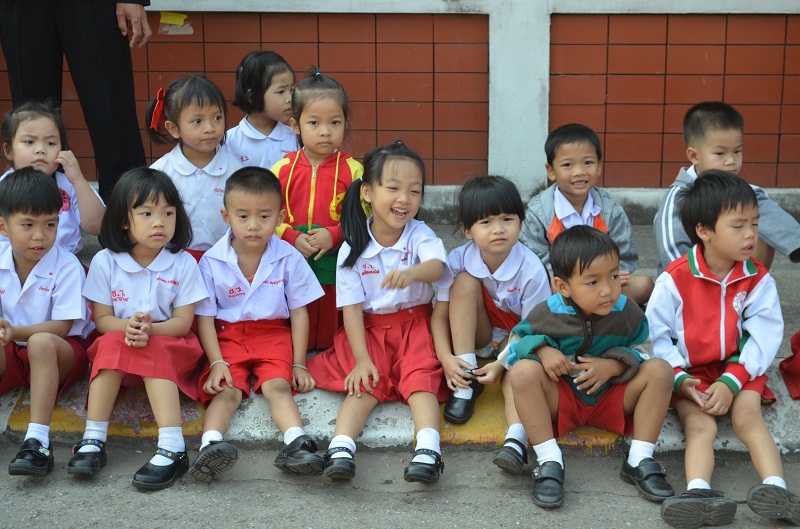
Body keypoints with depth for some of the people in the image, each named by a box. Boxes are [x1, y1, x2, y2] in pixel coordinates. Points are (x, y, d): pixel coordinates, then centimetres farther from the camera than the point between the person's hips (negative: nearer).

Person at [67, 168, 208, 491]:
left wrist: (150, 330, -27)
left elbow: (183, 321, -7)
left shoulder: (183, 263, -5)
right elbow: (102, 318, -2)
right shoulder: (105, 262, -2)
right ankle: (93, 440, -36)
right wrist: (126, 326, -25)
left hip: (169, 344, -1)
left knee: (155, 353, -34)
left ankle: (172, 448, -45)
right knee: (112, 344, -31)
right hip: (116, 345, 2)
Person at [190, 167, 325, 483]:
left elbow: (298, 312, 4)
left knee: (277, 385, -25)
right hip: (227, 337, 0)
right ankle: (210, 443, -47)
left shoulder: (289, 259, -2)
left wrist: (298, 364, 0)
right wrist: (217, 363, -11)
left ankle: (296, 443, -45)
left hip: (274, 335, 0)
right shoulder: (212, 262, -3)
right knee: (226, 390, -24)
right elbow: (205, 317, 0)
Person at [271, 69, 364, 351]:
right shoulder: (282, 169, 1)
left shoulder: (352, 169, -4)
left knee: (334, 336, 9)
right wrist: (292, 238, -13)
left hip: (338, 268, -1)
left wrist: (335, 235, -19)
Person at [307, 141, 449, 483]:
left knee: (421, 377, -23)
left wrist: (412, 273, -54)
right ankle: (341, 448, -36)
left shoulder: (420, 236, -7)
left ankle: (428, 450, -39)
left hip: (415, 324, 0)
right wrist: (361, 359, -15)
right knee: (366, 384, -21)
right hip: (370, 329, 1)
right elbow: (352, 308, -4)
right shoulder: (353, 248, -4)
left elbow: (438, 266, -30)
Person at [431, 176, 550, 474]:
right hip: (476, 336, 2)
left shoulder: (531, 270, -23)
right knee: (465, 281, -24)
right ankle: (467, 379, -23)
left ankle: (517, 435, -56)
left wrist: (501, 365, -30)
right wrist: (446, 358, -29)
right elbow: (439, 315, -14)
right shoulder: (459, 260, -17)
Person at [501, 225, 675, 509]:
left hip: (612, 398, 2)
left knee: (659, 370, -21)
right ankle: (549, 461, -29)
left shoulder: (627, 312, -9)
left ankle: (640, 460, -17)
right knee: (523, 371, -30)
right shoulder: (547, 314, -13)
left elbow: (643, 351, -2)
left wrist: (614, 365, -22)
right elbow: (516, 342, -2)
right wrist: (541, 350, -25)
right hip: (560, 399, -1)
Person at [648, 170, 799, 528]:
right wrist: (680, 379, -18)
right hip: (691, 374, -1)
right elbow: (657, 335, -7)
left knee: (747, 416, -23)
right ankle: (699, 494, -44)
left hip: (739, 371, 2)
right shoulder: (674, 280, -10)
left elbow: (764, 336, -7)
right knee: (699, 424, -23)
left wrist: (731, 381, -17)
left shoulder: (758, 280, -3)